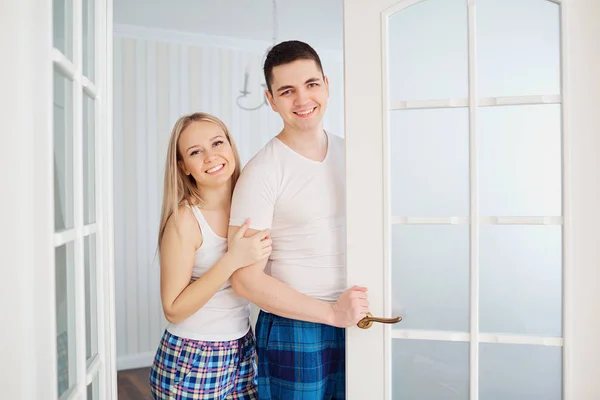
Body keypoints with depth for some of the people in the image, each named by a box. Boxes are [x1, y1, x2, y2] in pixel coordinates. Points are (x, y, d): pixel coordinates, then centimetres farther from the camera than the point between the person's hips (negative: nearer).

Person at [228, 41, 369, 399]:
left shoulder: (349, 154, 4)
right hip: (293, 334, -5)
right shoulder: (263, 172, -14)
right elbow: (246, 279, -16)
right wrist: (331, 313, -17)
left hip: (353, 326, 5)